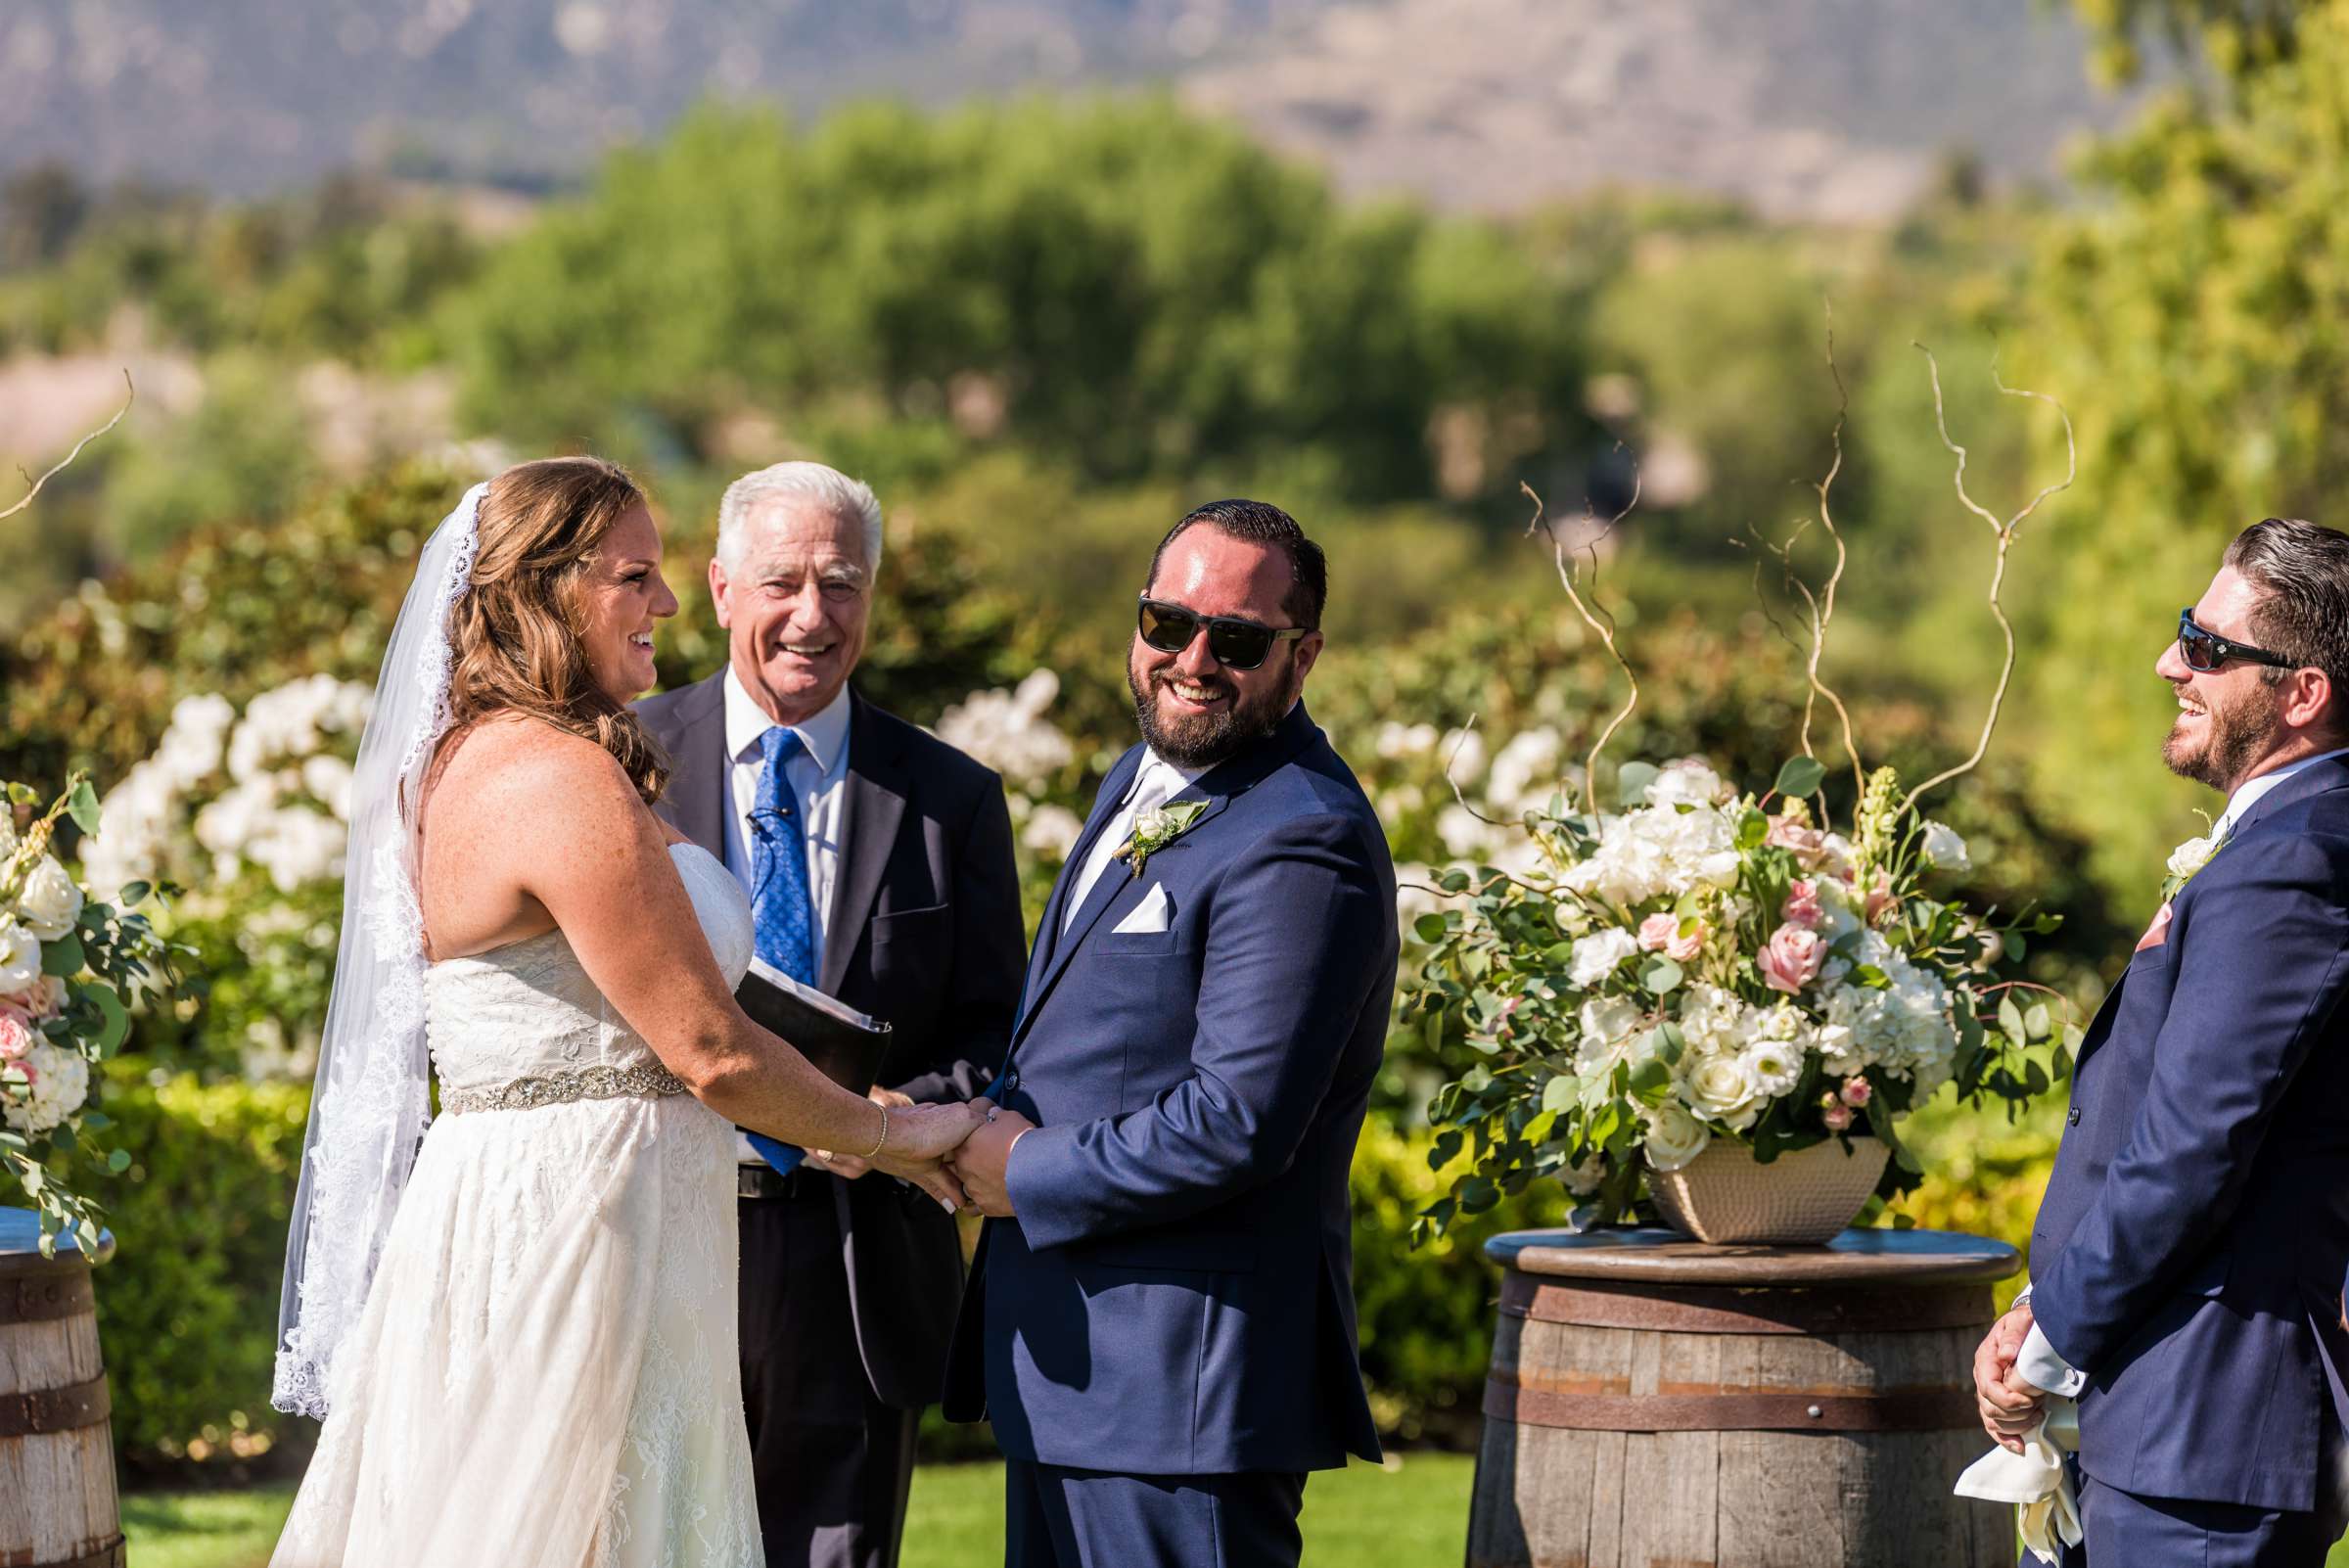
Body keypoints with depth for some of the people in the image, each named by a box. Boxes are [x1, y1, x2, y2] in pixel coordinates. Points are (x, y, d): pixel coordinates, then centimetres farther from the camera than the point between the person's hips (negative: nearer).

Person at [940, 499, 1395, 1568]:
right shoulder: (1145, 779, 14)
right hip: (1061, 1360, 10)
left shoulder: (1303, 844, -18)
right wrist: (990, 1133, 4)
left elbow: (1235, 1125, -24)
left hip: (1187, 1380, -10)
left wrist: (1026, 1178, -12)